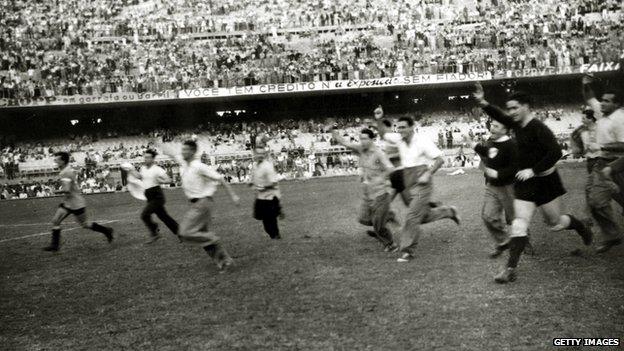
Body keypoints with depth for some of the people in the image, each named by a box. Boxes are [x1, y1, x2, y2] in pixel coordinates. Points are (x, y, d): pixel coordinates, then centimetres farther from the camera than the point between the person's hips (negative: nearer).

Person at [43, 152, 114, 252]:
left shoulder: (66, 172, -24)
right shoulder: (69, 170, 6)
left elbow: (67, 190, -32)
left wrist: (57, 191, -14)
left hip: (76, 204, -9)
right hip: (67, 203, 10)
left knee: (84, 224, 5)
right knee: (55, 221, 1)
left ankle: (106, 230, 22)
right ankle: (55, 245, 4)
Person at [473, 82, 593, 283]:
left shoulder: (538, 128, -19)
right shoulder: (517, 125, 4)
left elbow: (556, 152, -26)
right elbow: (499, 116, 11)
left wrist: (534, 170, -26)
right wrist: (482, 103, -6)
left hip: (545, 181, -6)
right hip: (524, 183, 6)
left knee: (555, 224, 10)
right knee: (519, 225, -4)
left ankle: (582, 228, 43)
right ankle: (510, 269, -8)